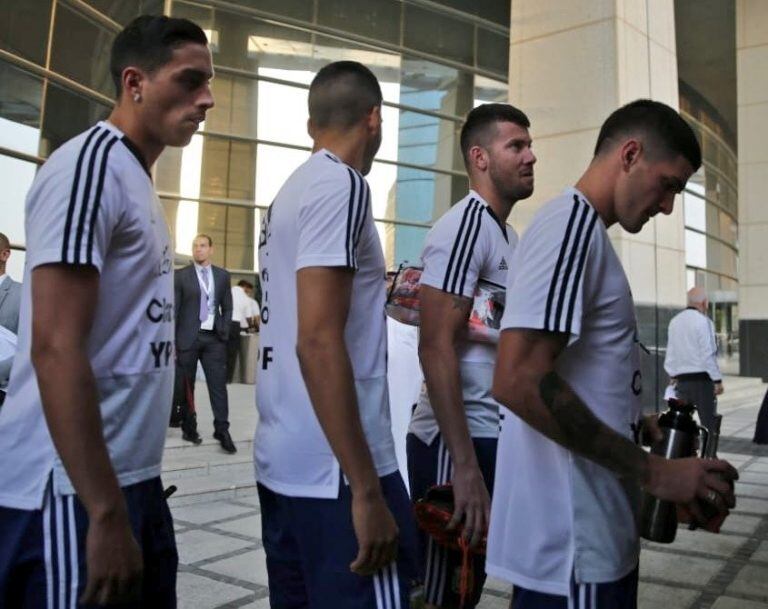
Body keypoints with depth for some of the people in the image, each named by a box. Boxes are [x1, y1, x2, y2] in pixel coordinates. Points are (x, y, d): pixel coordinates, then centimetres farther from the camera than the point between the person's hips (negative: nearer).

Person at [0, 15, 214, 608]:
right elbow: (56, 350, -21)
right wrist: (106, 513, -21)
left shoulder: (136, 178, 14)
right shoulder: (90, 167, -14)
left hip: (134, 477, 9)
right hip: (75, 492, -9)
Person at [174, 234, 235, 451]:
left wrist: (224, 333, 1)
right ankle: (189, 428, 18)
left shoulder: (222, 275, 9)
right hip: (188, 337, -1)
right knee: (186, 386, 6)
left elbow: (227, 308, 13)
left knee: (218, 384, -3)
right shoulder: (181, 275, 1)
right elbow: (173, 310, -1)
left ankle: (222, 431, 0)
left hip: (214, 338, 2)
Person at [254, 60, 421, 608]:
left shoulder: (290, 191, 13)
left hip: (283, 463, 9)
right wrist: (366, 490, -19)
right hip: (334, 471, -9)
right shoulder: (340, 184, -13)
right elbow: (318, 342, -21)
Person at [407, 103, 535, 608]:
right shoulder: (465, 226, -13)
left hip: (496, 436, 9)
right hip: (458, 442, -9)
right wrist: (465, 466, -24)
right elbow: (436, 348, -21)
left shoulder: (509, 236, 15)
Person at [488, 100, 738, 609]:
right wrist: (651, 470, -20)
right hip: (571, 545, -10)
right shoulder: (571, 223, -15)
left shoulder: (582, 231, 16)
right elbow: (519, 381, -27)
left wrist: (640, 425, 12)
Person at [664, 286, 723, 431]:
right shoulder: (703, 321, -12)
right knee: (708, 421, 1)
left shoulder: (674, 321, 9)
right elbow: (708, 355, -14)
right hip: (701, 379, -6)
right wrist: (717, 380, -8)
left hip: (681, 379, 6)